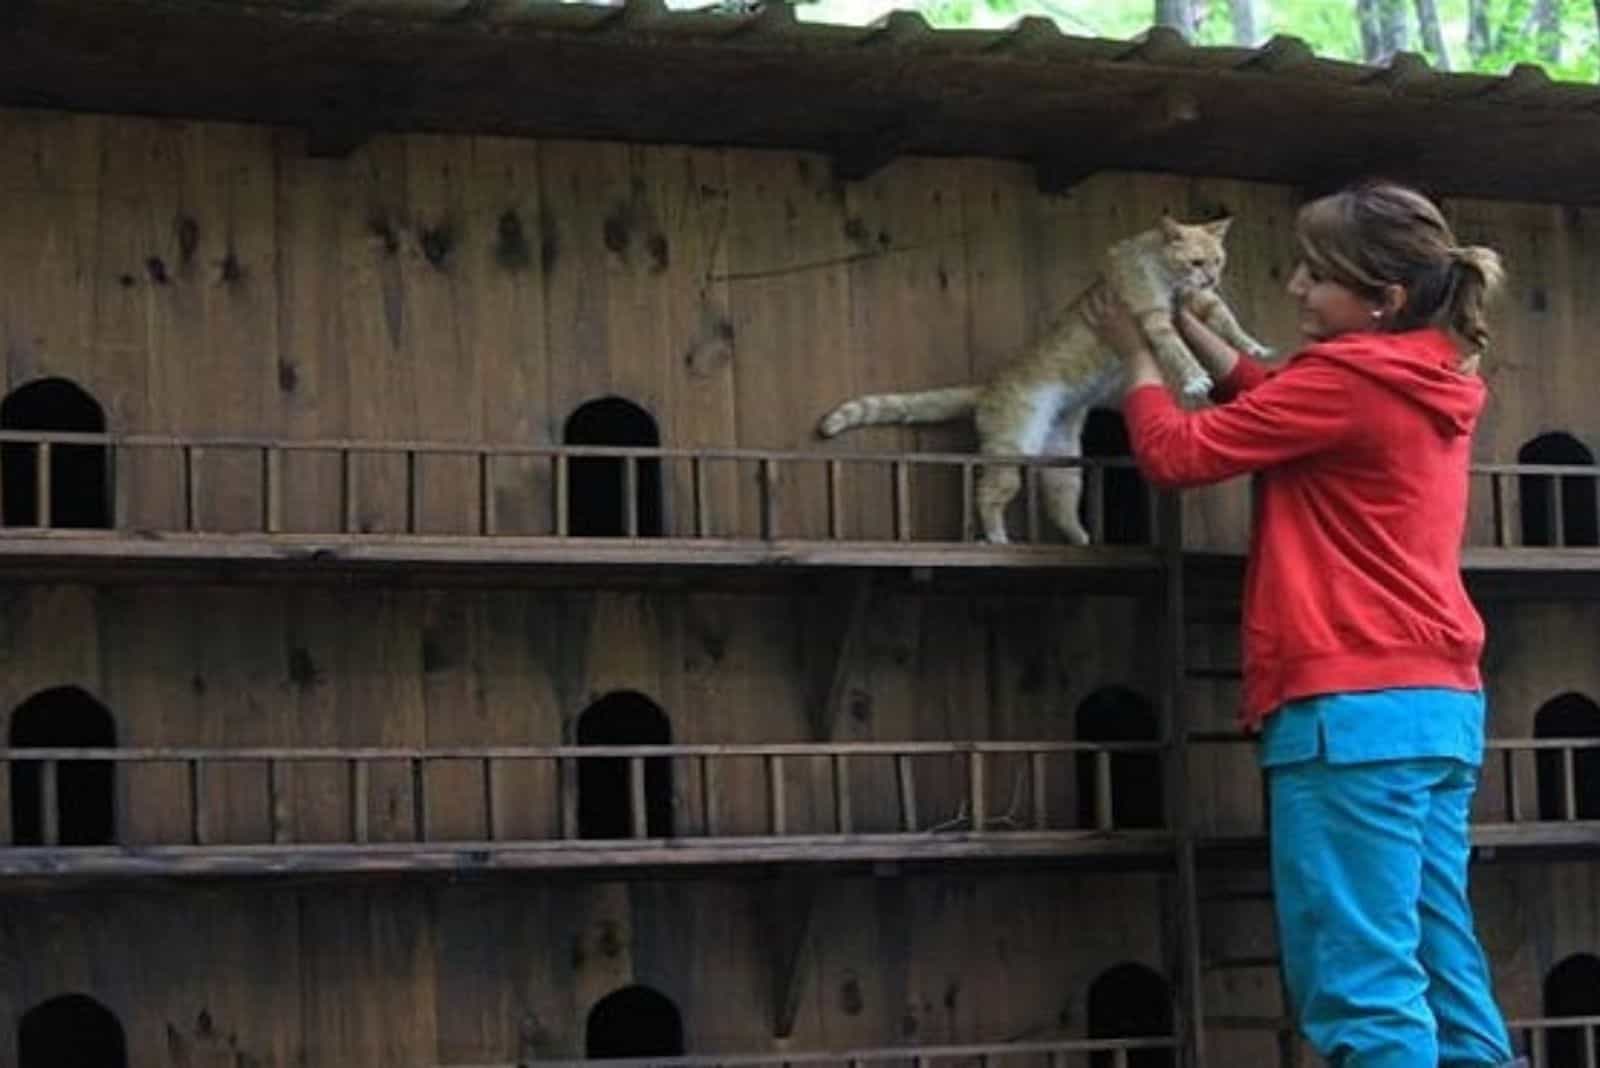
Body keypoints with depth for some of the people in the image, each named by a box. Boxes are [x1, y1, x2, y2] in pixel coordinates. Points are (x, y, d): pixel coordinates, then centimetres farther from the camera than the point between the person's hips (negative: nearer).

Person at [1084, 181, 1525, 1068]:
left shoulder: (1346, 379, -12)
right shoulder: (1428, 383, 14)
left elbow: (1175, 453, -4)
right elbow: (1275, 402, 29)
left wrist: (1135, 353, 13)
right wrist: (1181, 320, 26)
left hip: (1354, 708, -9)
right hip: (1436, 704, 9)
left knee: (1358, 987, -9)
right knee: (1441, 978, 8)